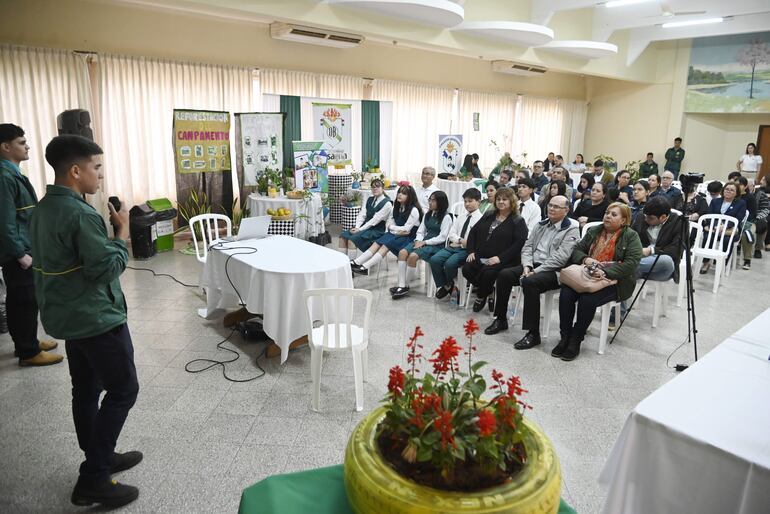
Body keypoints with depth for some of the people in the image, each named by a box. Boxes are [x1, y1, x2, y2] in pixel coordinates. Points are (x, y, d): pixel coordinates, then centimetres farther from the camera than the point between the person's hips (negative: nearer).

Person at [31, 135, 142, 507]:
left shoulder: (44, 208, 8)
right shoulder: (81, 214, -24)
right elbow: (108, 267, -22)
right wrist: (123, 230, -12)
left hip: (68, 315, 10)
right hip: (96, 317, -10)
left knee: (86, 388, 17)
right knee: (123, 390, 0)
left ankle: (100, 458, 32)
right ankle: (93, 479, 5)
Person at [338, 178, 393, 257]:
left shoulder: (387, 203, -11)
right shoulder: (370, 199, 14)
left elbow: (375, 220, -17)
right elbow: (362, 214, 6)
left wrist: (360, 229, -19)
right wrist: (357, 227, -11)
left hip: (376, 231, -7)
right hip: (365, 227, 7)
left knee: (352, 239, -27)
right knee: (343, 235, -10)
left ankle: (351, 262, -21)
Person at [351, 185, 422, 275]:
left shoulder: (414, 210, -11)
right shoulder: (396, 208, 12)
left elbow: (406, 230, -14)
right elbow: (389, 223, 10)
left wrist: (391, 227, -2)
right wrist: (398, 230, -10)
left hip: (408, 238, -7)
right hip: (395, 235, 7)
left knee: (386, 244, -30)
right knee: (377, 242, -20)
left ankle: (366, 267, -43)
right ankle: (356, 262, -32)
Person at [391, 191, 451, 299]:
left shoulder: (446, 217, -5)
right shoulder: (427, 215, 18)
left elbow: (442, 238, -11)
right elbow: (421, 231, 15)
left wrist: (424, 242, -14)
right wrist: (418, 241, -7)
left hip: (436, 245, -7)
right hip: (423, 242, 7)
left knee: (413, 256, -30)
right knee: (402, 252, -19)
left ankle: (406, 286, -15)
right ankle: (401, 285, -23)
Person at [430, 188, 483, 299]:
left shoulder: (480, 219, -1)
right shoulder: (461, 216, 19)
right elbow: (451, 233, 13)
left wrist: (466, 243, -21)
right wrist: (460, 240, -6)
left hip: (466, 249, -6)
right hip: (452, 246, 6)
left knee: (450, 263, -30)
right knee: (434, 260, -18)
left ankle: (449, 285, 3)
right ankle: (441, 286, 1)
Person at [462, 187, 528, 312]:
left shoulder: (518, 221, 2)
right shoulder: (488, 216, 19)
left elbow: (519, 243, -11)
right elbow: (473, 232, 17)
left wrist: (500, 258, -21)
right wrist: (471, 251, 0)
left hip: (503, 260, -5)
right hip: (481, 257, 5)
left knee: (487, 272, -33)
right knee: (467, 269, -23)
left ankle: (481, 296, 0)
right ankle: (488, 290, 3)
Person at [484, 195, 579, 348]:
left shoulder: (571, 230, -3)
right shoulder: (541, 225, 18)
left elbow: (560, 258, -14)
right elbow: (527, 246, 13)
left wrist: (536, 271, -19)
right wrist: (527, 266, -6)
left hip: (553, 271, -7)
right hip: (532, 265, 7)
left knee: (529, 282, -34)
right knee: (504, 274, -15)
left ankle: (533, 334, -27)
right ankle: (501, 319, 0)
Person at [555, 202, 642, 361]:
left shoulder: (631, 237, 1)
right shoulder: (594, 231, 17)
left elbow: (631, 263, -12)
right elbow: (577, 250, 14)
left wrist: (605, 272, -24)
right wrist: (586, 259, -10)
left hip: (615, 281, -4)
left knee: (587, 299, -32)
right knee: (565, 293, -25)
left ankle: (575, 342, -16)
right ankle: (565, 337, -15)